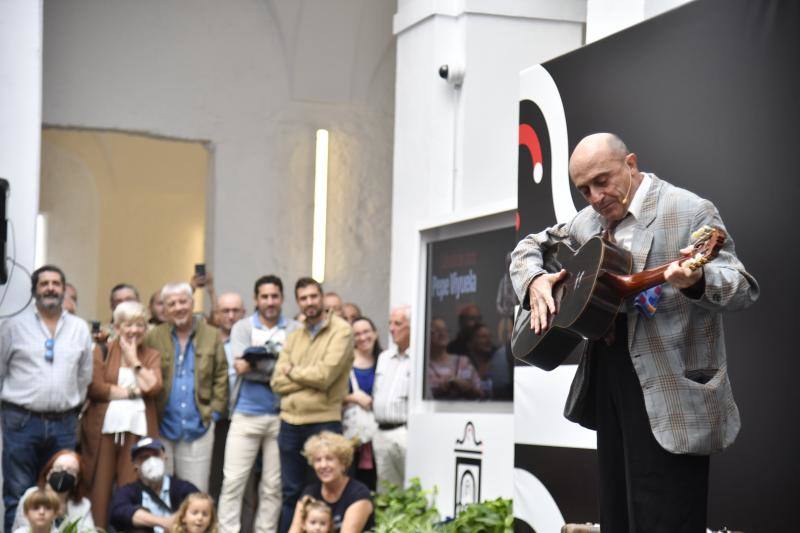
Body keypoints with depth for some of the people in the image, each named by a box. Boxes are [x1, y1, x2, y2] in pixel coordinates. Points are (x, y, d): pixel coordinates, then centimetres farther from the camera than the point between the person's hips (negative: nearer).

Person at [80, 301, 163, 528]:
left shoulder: (152, 356, 15)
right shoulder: (102, 351, 8)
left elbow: (152, 387, -2)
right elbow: (94, 387, -6)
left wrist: (133, 359, 1)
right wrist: (131, 392, -4)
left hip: (137, 430, 1)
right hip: (103, 429, -1)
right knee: (99, 488, -3)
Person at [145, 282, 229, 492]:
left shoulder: (212, 336, 7)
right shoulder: (154, 337, 3)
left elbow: (221, 378, 6)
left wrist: (214, 411, -2)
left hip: (198, 428, 1)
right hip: (162, 427, -1)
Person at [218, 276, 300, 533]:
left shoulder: (296, 330, 6)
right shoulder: (242, 327, 6)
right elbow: (241, 366, -7)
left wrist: (256, 364, -12)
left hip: (281, 416, 1)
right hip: (246, 414, -1)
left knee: (274, 486, 5)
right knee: (233, 481, -3)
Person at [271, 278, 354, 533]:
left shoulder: (341, 331, -4)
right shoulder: (294, 337, 14)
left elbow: (325, 374, -16)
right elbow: (277, 382, 5)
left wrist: (292, 371, -1)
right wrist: (310, 377, -9)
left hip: (324, 422, -5)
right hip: (290, 421, 5)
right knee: (290, 493, 11)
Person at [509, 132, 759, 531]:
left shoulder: (689, 211, -9)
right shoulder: (590, 220, 13)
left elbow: (744, 288, -15)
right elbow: (529, 246, 23)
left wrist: (696, 281, -38)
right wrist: (535, 281, -1)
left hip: (669, 397, -7)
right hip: (607, 382, 8)